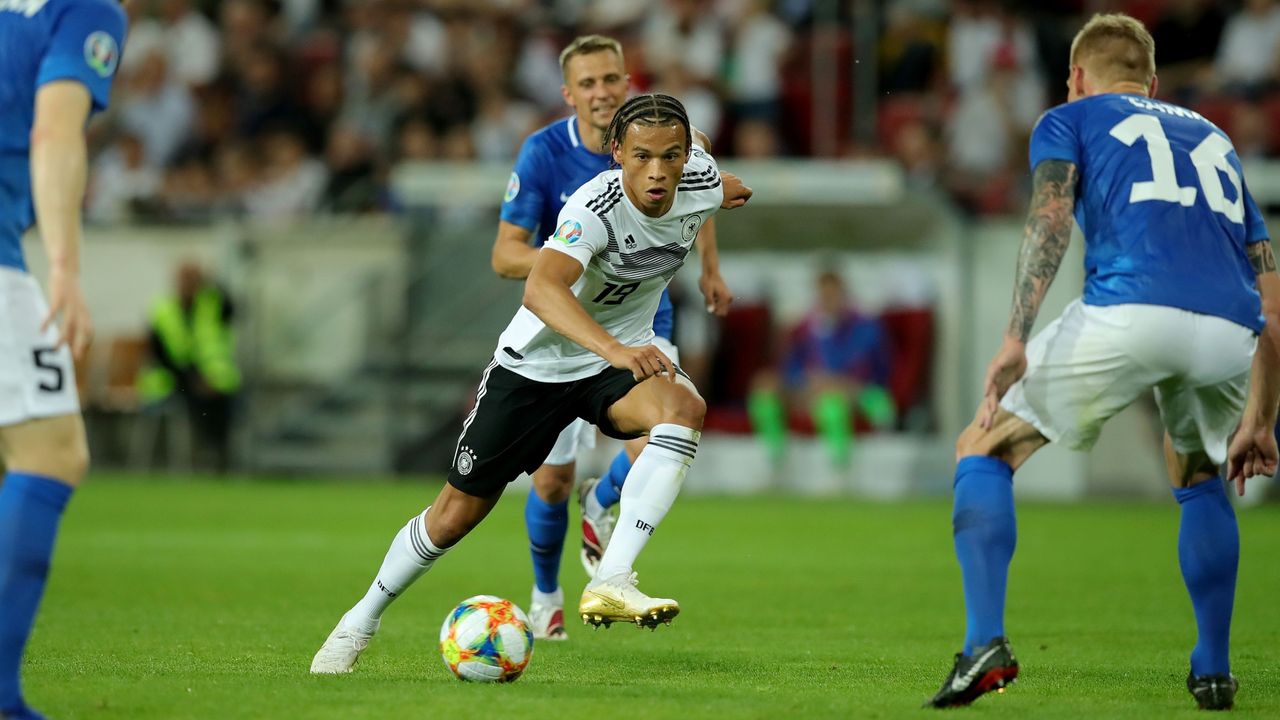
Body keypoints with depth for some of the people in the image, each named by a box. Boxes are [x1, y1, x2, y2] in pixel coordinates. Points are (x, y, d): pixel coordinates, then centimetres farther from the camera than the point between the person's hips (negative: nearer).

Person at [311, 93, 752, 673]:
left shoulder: (700, 180, -13)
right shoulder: (595, 207, -32)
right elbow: (542, 288, -51)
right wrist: (613, 348, -63)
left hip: (625, 354, 4)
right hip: (535, 361, -4)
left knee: (683, 408, -31)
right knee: (458, 512, 3)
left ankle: (611, 584, -34)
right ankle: (362, 621, 29)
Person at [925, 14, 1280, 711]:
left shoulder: (1069, 118, 23)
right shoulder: (1211, 138, 36)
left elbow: (1050, 215, 0)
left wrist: (1016, 339, -9)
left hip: (1130, 312, -4)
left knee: (983, 450, 13)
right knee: (1197, 479, 34)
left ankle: (986, 642, -6)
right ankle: (1213, 671, 26)